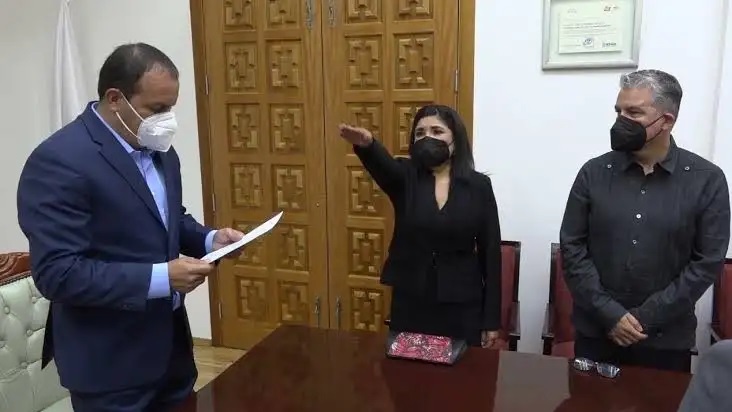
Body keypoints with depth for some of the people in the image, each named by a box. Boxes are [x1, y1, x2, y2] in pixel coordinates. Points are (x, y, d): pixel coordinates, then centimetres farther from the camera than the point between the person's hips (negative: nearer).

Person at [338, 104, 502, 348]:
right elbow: (382, 165, -26)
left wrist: (492, 319, -3)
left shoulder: (478, 185, -2)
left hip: (461, 305, 0)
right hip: (409, 302, 1)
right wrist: (366, 144, -51)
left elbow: (490, 252, -2)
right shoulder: (406, 177, -1)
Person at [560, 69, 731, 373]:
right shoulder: (593, 173, -2)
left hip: (666, 339, -1)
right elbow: (572, 248, -3)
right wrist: (609, 314, -11)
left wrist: (646, 318, -12)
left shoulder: (707, 180, -4)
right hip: (596, 333, 1)